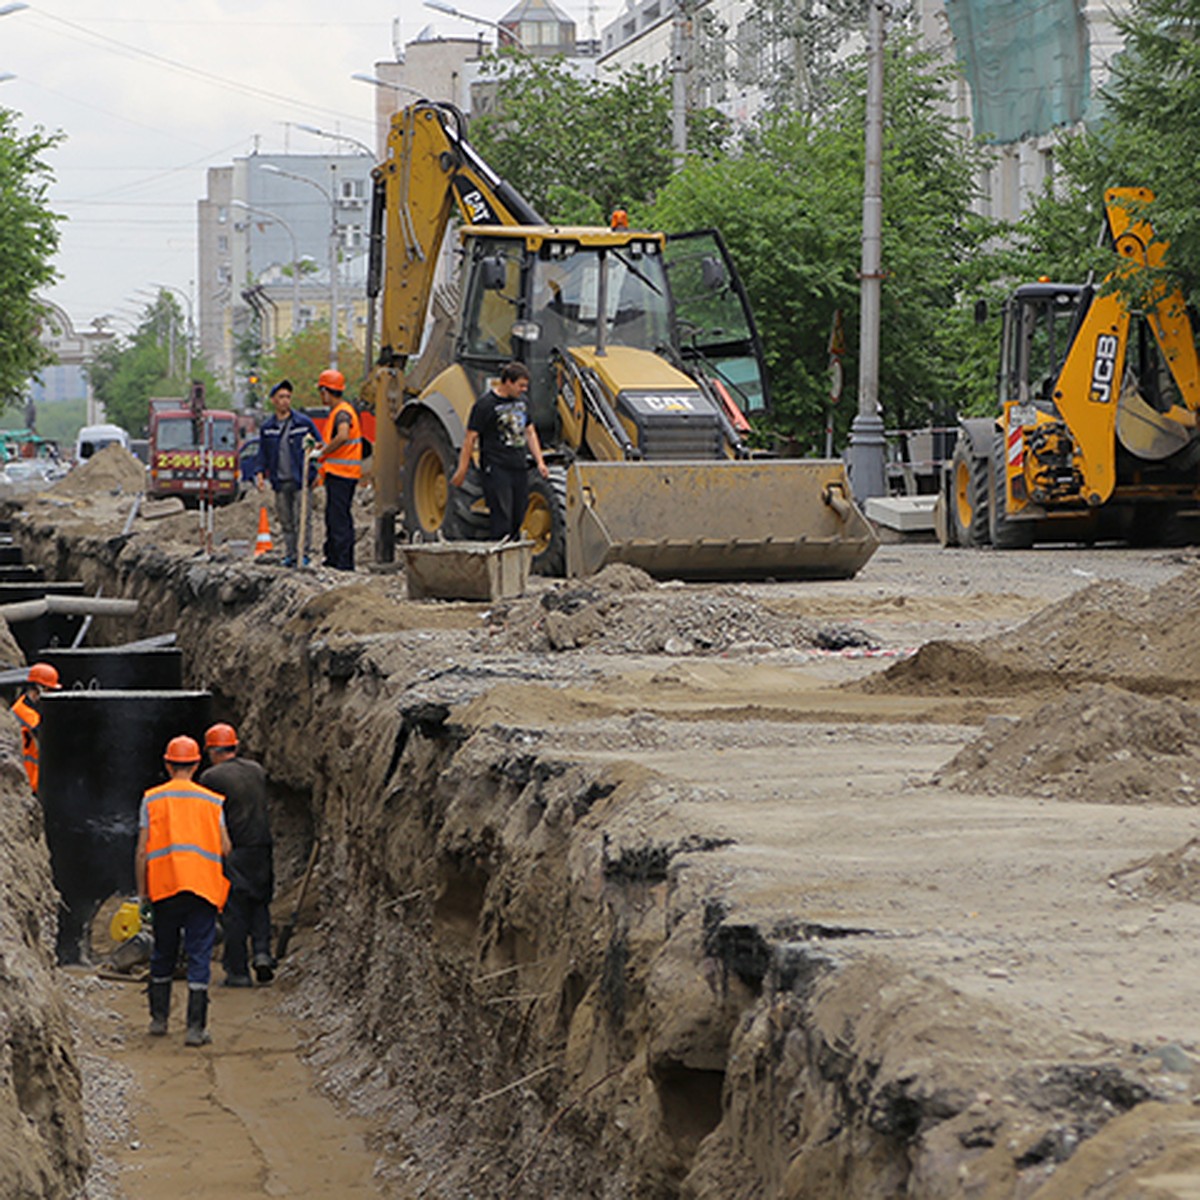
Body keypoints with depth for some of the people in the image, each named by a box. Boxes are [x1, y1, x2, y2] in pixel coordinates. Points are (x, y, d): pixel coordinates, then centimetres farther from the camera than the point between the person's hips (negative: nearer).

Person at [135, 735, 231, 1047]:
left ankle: (159, 1018, 24)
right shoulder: (212, 801, 5)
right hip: (204, 887, -1)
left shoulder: (152, 799, 4)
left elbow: (142, 851, 0)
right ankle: (196, 1027, -7)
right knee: (199, 957, -1)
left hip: (164, 886, 1)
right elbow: (225, 848, 2)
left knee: (163, 954, 16)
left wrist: (142, 891, 7)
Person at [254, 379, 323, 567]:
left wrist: (315, 473, -6)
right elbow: (263, 455, 15)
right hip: (280, 482, 4)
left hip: (300, 481, -3)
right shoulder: (267, 428, 10)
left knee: (302, 520, -8)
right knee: (286, 521, 8)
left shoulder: (304, 423, 0)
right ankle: (290, 555, 14)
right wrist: (260, 474, 0)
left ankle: (303, 554, -3)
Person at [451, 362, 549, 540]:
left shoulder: (520, 401, 14)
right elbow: (471, 438, -8)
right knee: (502, 520, -11)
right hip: (496, 469, -7)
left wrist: (540, 462, 12)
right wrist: (462, 470, -9)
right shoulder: (485, 404, -9)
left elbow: (530, 432, 21)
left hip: (519, 468, 7)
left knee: (518, 519, 8)